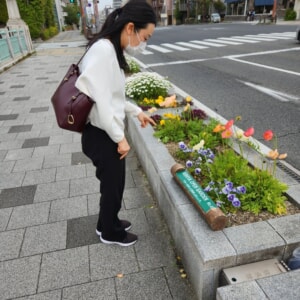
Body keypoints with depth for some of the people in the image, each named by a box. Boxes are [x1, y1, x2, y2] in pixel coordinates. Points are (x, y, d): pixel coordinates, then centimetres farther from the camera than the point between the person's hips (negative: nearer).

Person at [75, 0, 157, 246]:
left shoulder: (114, 50, 7)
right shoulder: (103, 51, -23)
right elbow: (100, 101, -26)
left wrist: (137, 112, 16)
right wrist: (120, 138, -18)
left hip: (108, 133, 9)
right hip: (102, 136, -9)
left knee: (114, 183, 23)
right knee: (112, 185, 11)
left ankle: (107, 224, 47)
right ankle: (111, 233, 37)